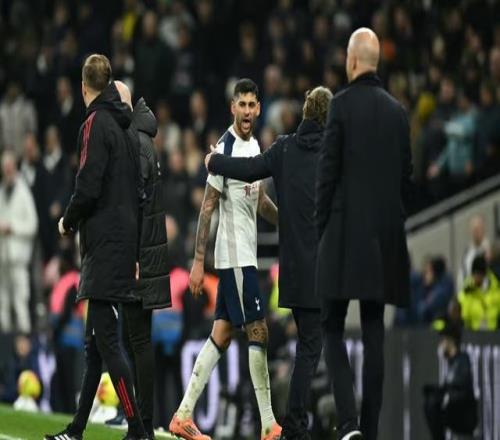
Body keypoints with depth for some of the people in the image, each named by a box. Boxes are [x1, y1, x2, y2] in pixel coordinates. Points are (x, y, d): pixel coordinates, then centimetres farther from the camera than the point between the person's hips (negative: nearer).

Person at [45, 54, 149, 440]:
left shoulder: (96, 124, -10)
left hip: (104, 245, -9)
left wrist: (69, 221, 0)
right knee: (95, 340, 13)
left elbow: (88, 186, -18)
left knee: (106, 339, -10)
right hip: (126, 242, 9)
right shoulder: (127, 128, 15)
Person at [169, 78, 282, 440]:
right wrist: (199, 261, -15)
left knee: (222, 335, 8)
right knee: (258, 333, -7)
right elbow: (208, 207, -13)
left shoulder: (255, 146, 12)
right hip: (234, 256, -8)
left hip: (246, 255, 8)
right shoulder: (226, 148, -13)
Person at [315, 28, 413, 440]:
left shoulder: (342, 104, -8)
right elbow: (406, 177, 10)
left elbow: (328, 171, -8)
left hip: (346, 231, -4)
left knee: (333, 328, 2)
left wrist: (321, 227, 2)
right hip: (385, 235, 5)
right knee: (374, 332, 7)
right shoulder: (397, 111, 7)